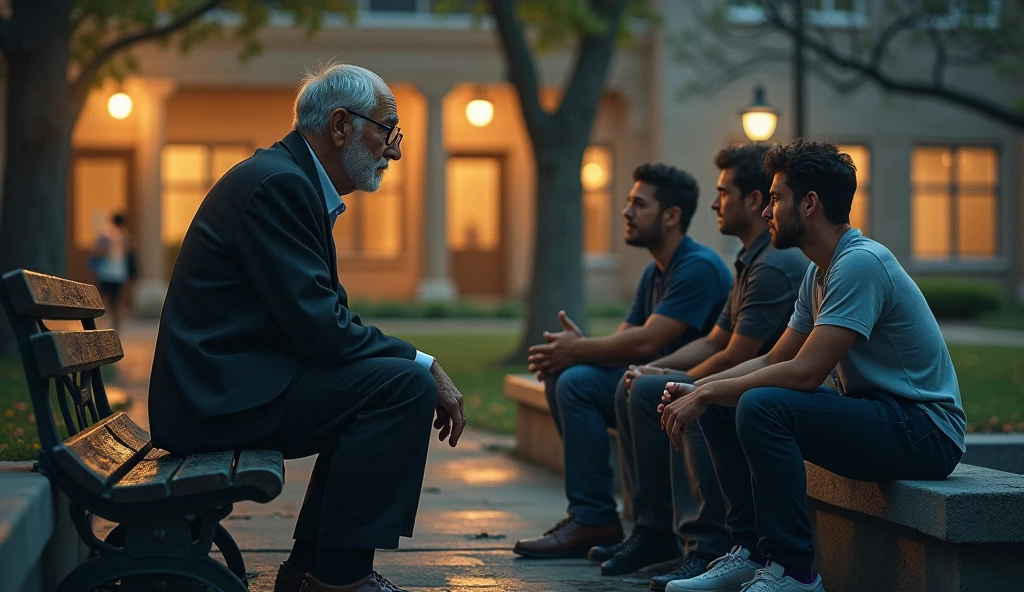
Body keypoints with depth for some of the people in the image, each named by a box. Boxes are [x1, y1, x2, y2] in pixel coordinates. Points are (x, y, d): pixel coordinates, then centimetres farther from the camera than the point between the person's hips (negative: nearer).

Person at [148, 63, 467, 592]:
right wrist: (424, 366, -11)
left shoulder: (293, 178, 17)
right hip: (218, 395, -11)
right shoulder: (278, 182, -15)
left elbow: (325, 318, 16)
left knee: (380, 384, 18)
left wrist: (420, 367, 3)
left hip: (230, 383, 11)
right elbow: (318, 327, -21)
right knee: (405, 385, -16)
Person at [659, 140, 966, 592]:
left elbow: (805, 372, -25)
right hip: (871, 414, 10)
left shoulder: (861, 263, -19)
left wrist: (708, 393, -16)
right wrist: (697, 389, 2)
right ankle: (751, 551, 7)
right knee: (720, 407, 5)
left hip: (923, 429, -10)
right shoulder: (819, 273, 12)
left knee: (761, 407, -29)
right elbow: (774, 361, 17)